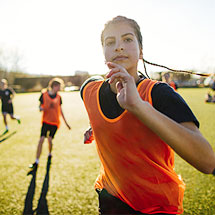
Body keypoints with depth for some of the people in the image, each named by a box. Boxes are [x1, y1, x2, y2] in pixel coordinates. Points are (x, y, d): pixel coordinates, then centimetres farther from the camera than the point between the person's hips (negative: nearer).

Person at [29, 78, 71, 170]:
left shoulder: (58, 97, 4)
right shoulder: (44, 94, -2)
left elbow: (60, 110, 11)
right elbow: (40, 106, 6)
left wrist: (66, 122, 13)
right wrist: (41, 108, -20)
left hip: (55, 122, 2)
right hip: (46, 121, -1)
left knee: (50, 139, -3)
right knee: (41, 139, -10)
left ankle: (50, 154, 28)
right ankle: (36, 162, -4)